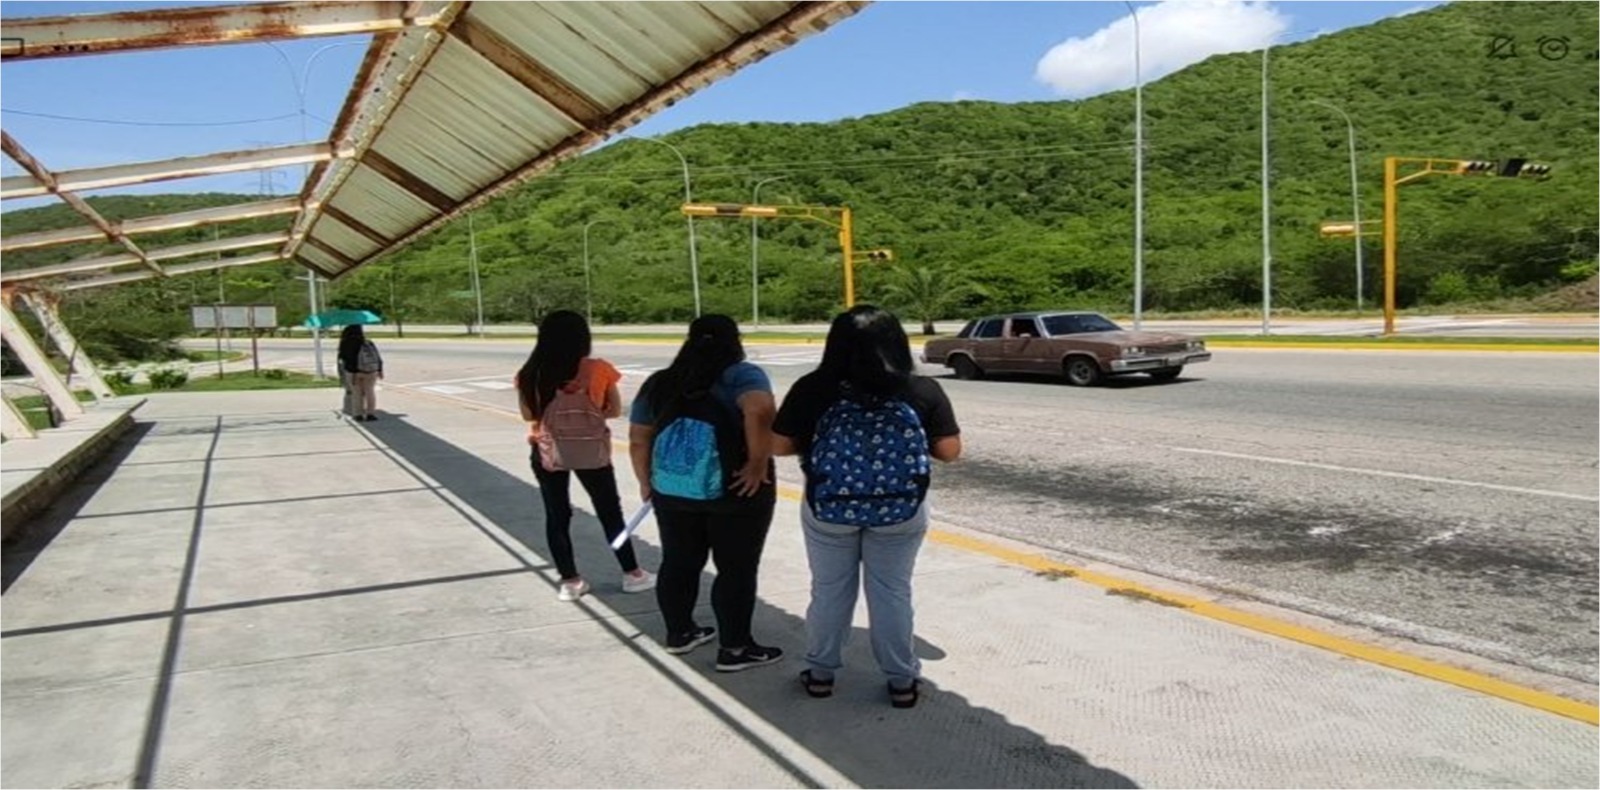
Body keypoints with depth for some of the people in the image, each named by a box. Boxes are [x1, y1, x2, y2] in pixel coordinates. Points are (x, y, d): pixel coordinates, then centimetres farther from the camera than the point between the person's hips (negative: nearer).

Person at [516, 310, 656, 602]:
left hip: (548, 452, 1)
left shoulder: (531, 374, -8)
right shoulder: (598, 370, -12)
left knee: (557, 516, 13)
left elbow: (528, 414, 1)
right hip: (591, 452, -1)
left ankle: (570, 580, 18)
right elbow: (615, 410, -4)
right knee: (610, 513, 13)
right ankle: (632, 574, 23)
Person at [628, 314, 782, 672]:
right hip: (736, 491, -5)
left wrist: (647, 482, 23)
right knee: (736, 569, 5)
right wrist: (759, 463, -19)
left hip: (672, 489, 5)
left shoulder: (659, 383, 9)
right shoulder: (741, 375, -7)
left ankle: (679, 633, 31)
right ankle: (735, 649, 12)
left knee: (678, 564, 17)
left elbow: (638, 440, 11)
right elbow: (760, 410, -26)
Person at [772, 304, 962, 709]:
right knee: (892, 593, 16)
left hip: (827, 510, 0)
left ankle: (820, 672, 32)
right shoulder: (924, 391, -9)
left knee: (829, 591, 17)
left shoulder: (813, 388, -10)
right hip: (901, 512, 0)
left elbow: (779, 445, -5)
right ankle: (902, 681, 27)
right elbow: (950, 450, -4)